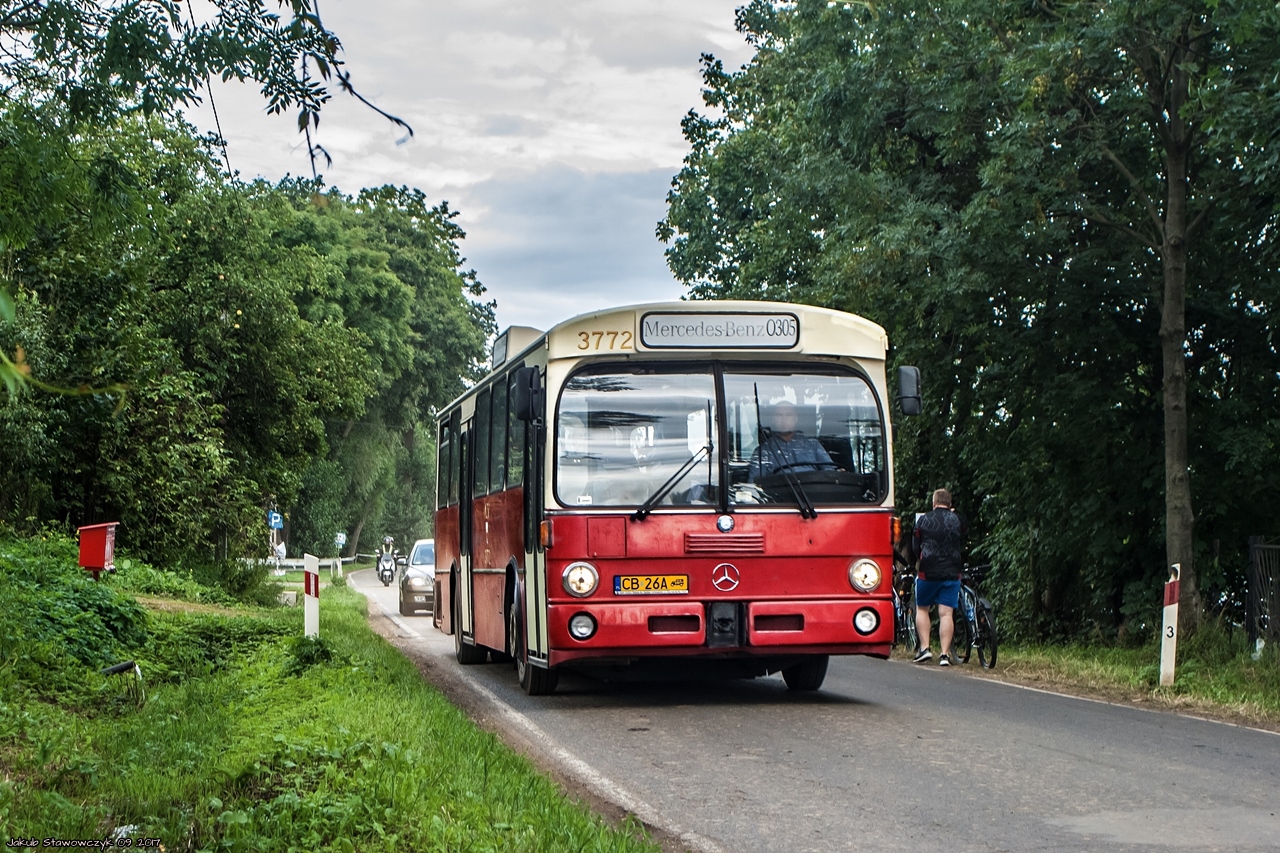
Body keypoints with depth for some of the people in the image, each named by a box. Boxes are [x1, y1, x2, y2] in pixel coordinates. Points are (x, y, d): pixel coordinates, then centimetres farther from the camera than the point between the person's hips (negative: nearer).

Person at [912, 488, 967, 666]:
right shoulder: (958, 520, 2)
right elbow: (965, 545, 15)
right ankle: (944, 654, -6)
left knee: (921, 609, 14)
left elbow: (916, 547, 8)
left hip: (928, 571, -1)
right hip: (952, 573, 1)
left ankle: (924, 648, 3)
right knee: (946, 613, 0)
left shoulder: (923, 520, 0)